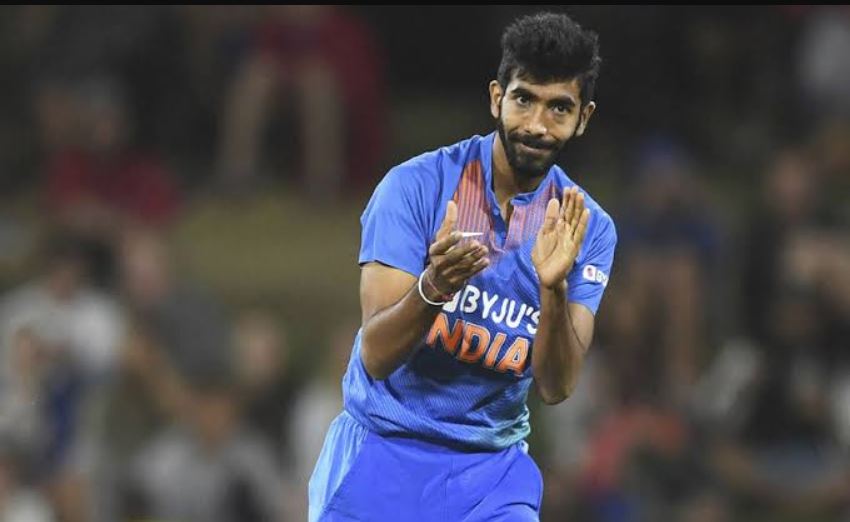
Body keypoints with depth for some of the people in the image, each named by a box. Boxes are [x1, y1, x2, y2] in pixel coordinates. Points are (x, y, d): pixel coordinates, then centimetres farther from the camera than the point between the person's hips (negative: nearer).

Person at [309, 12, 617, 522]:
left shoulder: (590, 230, -4)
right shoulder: (415, 185, -12)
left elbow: (556, 387, -11)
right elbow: (376, 356, -17)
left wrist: (553, 288, -28)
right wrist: (432, 287, -36)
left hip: (493, 468, 2)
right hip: (383, 453, -2)